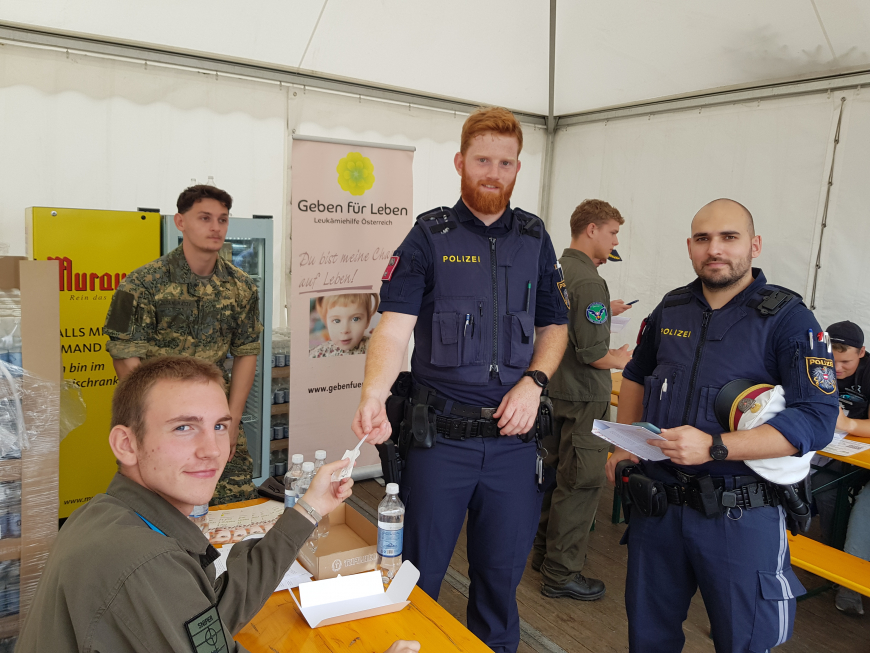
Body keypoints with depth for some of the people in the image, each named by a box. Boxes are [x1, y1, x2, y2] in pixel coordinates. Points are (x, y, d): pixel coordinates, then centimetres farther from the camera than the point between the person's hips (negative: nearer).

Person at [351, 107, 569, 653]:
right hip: (440, 437, -2)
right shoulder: (428, 237, -2)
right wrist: (375, 394, -32)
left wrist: (533, 382, -5)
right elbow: (395, 325, -13)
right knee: (419, 577, 11)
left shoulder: (534, 238, 8)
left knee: (501, 575, 17)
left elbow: (555, 326, 14)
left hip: (513, 436, 3)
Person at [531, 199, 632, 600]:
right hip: (582, 400, -9)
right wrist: (619, 359, -4)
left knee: (554, 475, 19)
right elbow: (592, 353, -24)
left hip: (554, 391, 9)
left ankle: (544, 553, 34)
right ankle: (562, 574, 14)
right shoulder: (588, 281, -21)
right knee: (580, 485, 2)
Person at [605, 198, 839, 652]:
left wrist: (713, 447, -27)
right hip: (657, 499, 4)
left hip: (738, 513, -4)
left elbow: (816, 420, -18)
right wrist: (624, 443, 11)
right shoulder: (671, 309, 6)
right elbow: (636, 375, 22)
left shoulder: (788, 318, -9)